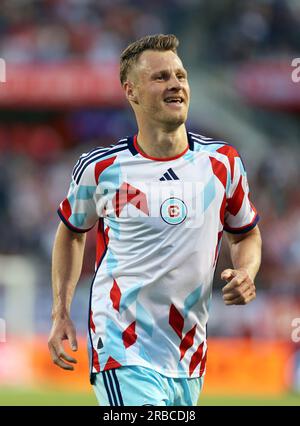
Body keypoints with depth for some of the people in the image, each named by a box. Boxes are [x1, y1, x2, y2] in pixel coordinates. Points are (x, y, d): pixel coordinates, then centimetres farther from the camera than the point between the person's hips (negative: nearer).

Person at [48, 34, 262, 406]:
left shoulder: (222, 162, 3)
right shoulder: (100, 167, -3)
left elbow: (246, 233, 18)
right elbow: (71, 231, 16)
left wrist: (245, 273, -4)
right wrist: (60, 314, 9)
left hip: (189, 361, 4)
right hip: (124, 356, -4)